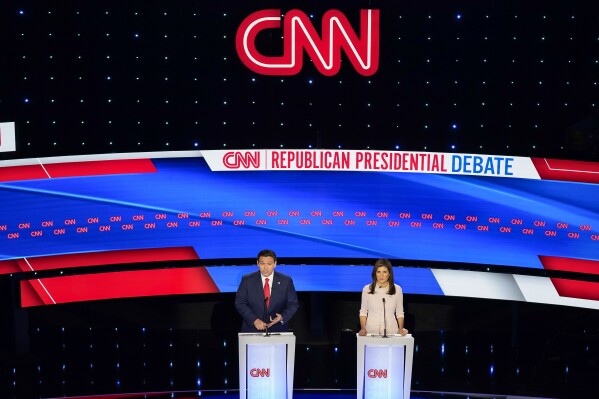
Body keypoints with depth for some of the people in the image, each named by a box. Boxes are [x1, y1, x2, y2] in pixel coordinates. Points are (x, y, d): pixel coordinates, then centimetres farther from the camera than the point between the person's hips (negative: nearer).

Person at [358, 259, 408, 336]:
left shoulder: (397, 289, -1)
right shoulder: (367, 289, -2)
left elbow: (399, 313, 6)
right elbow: (363, 312, 6)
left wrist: (401, 329, -7)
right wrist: (363, 328, -6)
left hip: (391, 330, 0)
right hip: (371, 331, 0)